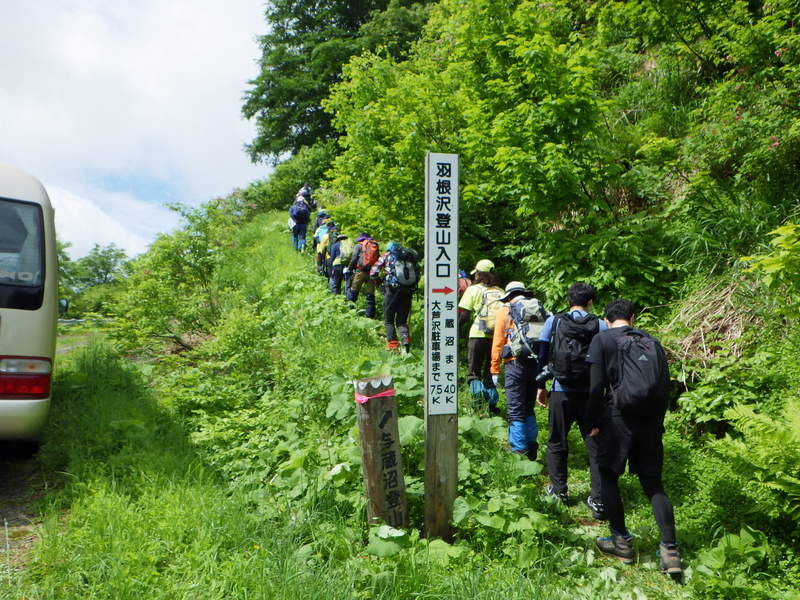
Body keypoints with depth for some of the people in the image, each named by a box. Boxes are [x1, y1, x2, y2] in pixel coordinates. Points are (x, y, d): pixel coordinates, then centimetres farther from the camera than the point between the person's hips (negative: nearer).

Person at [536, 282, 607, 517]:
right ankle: (598, 500, 7)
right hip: (590, 394, 0)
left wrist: (540, 386, 12)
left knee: (556, 443, 16)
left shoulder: (553, 321, 0)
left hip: (561, 393, 0)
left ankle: (559, 490, 27)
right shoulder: (600, 326, -2)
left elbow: (542, 355, 3)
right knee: (595, 446, 7)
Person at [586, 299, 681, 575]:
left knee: (608, 476, 13)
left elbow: (597, 386, -8)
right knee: (653, 483, 12)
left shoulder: (602, 339, -1)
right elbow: (665, 384, 12)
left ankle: (622, 541, 17)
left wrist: (594, 422, 0)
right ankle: (670, 550, 5)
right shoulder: (652, 341, 13)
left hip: (618, 417, -4)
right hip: (650, 422, 5)